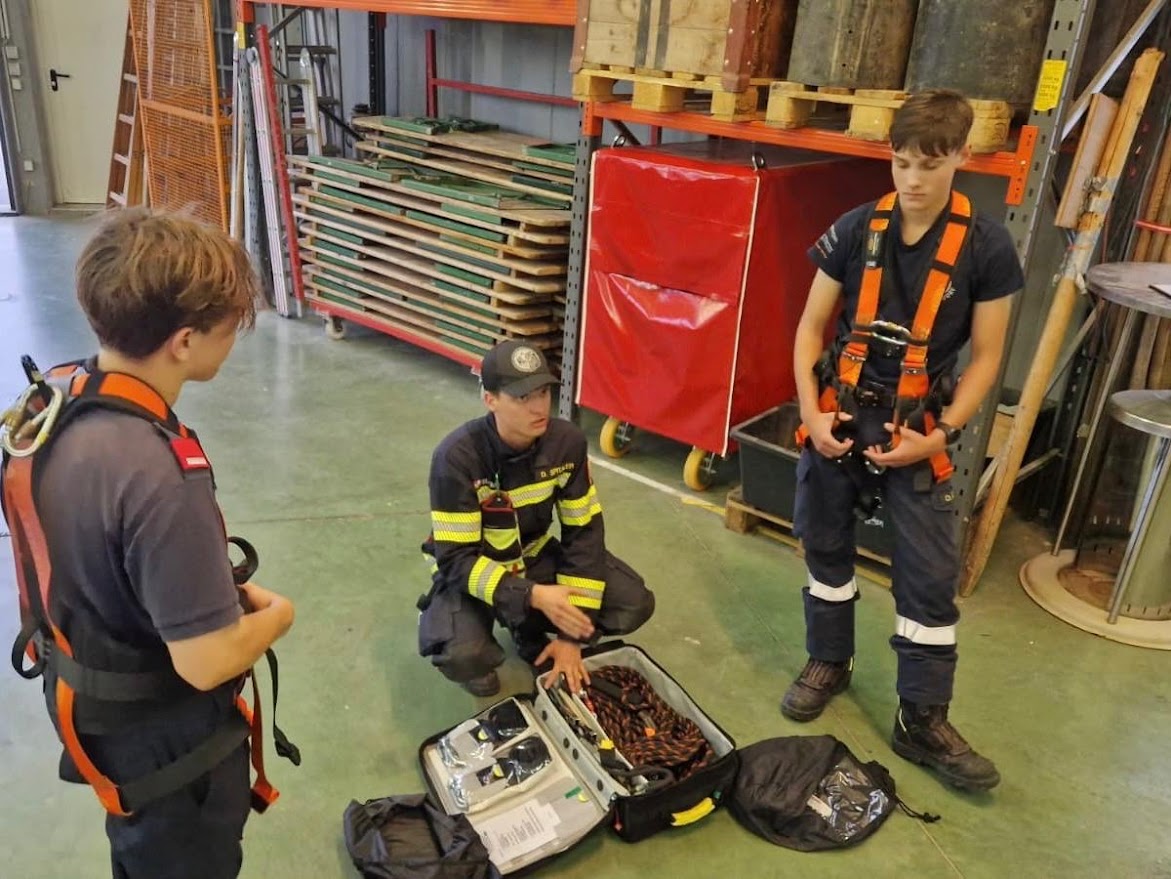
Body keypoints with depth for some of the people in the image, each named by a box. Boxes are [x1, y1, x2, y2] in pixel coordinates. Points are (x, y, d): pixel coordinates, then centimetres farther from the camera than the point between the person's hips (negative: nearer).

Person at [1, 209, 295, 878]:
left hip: (87, 697, 8)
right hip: (164, 736, -7)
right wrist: (277, 616, -12)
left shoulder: (55, 395, -10)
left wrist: (225, 590, 3)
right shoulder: (159, 479, -39)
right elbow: (207, 662, -32)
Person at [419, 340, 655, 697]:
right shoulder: (457, 457, -28)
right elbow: (456, 559, -25)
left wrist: (572, 635, -15)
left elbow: (584, 531, -11)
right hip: (472, 568, -4)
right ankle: (479, 659, 5)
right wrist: (533, 597, -39)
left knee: (634, 604, -12)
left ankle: (531, 631, 11)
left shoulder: (568, 442, -17)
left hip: (537, 557, 4)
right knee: (461, 655, -34)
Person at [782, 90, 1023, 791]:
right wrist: (812, 412, -9)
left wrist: (938, 435, -13)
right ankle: (829, 662, 37)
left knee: (931, 577, 1)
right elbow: (811, 327, 2)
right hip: (839, 417, 2)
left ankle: (924, 721, 16)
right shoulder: (857, 229, -3)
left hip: (918, 430, -1)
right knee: (826, 546, 14)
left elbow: (986, 358, -4)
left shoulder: (987, 247, -7)